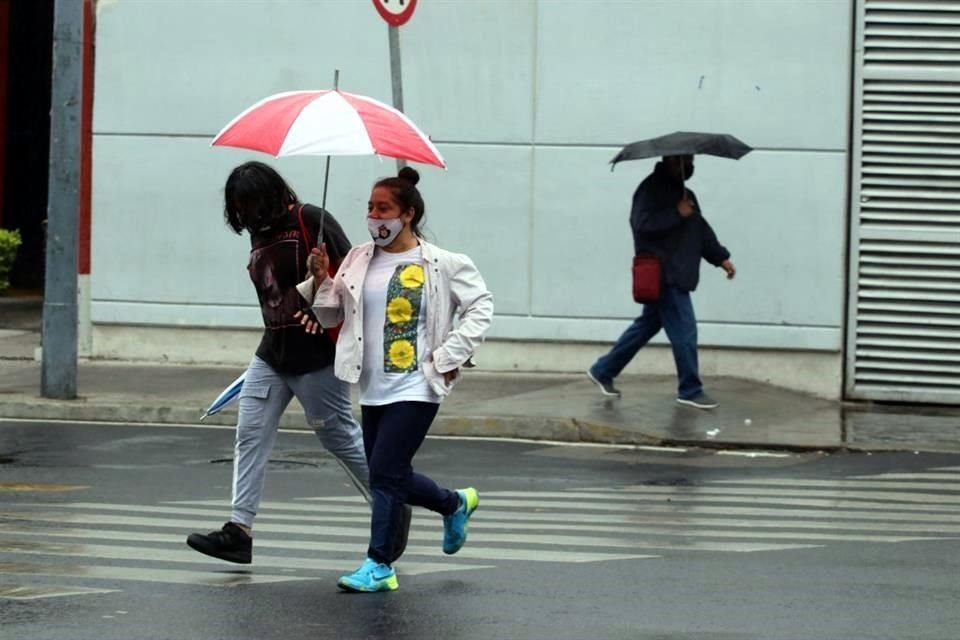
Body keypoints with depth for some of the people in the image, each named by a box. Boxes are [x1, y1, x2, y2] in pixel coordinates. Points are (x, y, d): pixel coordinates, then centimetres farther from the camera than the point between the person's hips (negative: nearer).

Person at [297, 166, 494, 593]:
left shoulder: (443, 265, -7)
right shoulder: (358, 260, 6)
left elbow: (481, 305, -1)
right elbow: (331, 315, 12)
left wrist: (450, 355, -7)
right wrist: (321, 281, -7)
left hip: (416, 388, -6)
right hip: (374, 390, 6)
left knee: (385, 473, -12)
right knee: (393, 478, 14)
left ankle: (378, 565, -6)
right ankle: (456, 504, 41)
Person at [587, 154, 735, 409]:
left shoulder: (685, 194, 20)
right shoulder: (651, 189, -9)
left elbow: (701, 229, 23)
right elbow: (643, 223, -21)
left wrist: (721, 257, 15)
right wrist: (676, 214, -23)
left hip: (676, 274, 10)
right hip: (661, 272, -10)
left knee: (648, 325, 15)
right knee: (684, 329, -9)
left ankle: (603, 371, 24)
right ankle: (690, 390, -2)